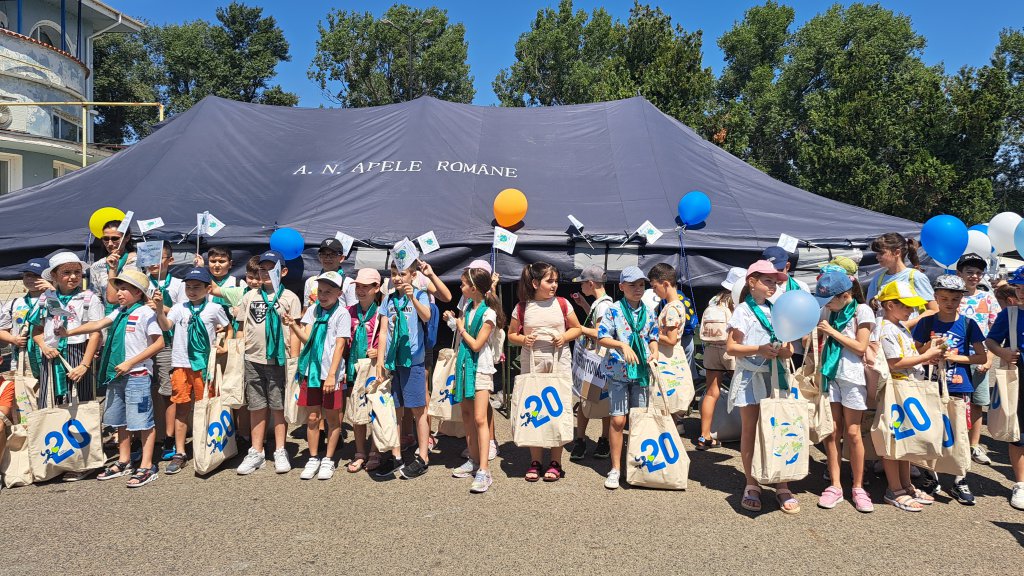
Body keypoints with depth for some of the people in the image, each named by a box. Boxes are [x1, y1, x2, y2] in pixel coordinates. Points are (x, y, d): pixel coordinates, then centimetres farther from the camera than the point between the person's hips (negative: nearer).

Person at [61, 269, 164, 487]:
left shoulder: (145, 312, -11)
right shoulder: (119, 312, 13)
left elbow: (159, 342, -16)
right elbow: (97, 325, 7)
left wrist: (130, 363, -16)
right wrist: (70, 332, -8)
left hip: (137, 374, -9)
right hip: (116, 374, 9)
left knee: (143, 421, -5)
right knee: (121, 421, 17)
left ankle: (147, 467, 1)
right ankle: (123, 462, 30)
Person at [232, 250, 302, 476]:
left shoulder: (289, 297, 1)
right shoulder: (250, 296, 10)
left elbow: (295, 331, 0)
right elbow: (242, 326, 14)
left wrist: (294, 359, -5)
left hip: (279, 360, -3)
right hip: (253, 359, 3)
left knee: (279, 406, 4)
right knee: (256, 407, 9)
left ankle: (280, 452, 14)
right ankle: (256, 453, 19)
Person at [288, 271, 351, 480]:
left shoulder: (342, 313, -6)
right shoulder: (313, 310, 7)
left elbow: (340, 346, -10)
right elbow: (306, 338, -2)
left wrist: (331, 375, -15)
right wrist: (293, 326, -21)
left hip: (331, 373, -3)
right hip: (311, 370, 4)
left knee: (332, 418, 6)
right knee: (312, 417, 9)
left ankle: (328, 460, 19)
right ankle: (313, 459, 22)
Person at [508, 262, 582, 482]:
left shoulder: (562, 304, 1)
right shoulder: (522, 308, 0)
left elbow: (577, 329, 11)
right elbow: (511, 335, 10)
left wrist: (564, 337, -9)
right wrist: (523, 339, -11)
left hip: (559, 362, 0)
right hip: (531, 363, 0)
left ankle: (555, 463, 14)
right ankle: (535, 462, 17)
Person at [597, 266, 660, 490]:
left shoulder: (649, 312, 8)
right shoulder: (613, 311, -5)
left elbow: (652, 338, 17)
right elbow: (602, 337, -10)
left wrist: (654, 354, -3)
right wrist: (622, 345, -24)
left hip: (642, 371, 4)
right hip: (618, 371, -4)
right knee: (618, 420, -3)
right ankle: (615, 468, 8)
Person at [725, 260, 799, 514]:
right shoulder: (743, 310, -5)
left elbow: (786, 343, 18)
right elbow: (730, 347, -9)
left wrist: (787, 350, -5)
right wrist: (757, 350, -21)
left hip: (774, 376, 4)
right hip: (750, 376, -4)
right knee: (749, 430, 4)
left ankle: (782, 486, 12)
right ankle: (751, 485, 15)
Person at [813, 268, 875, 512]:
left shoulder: (862, 311, -6)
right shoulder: (828, 310, 8)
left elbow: (860, 347, -12)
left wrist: (833, 331, -14)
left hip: (852, 376, -4)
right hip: (830, 373, 4)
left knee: (852, 433, 1)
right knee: (832, 432, 5)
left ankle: (858, 488, 13)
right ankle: (835, 485, 12)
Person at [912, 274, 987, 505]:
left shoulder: (967, 324, 1)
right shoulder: (927, 323, 1)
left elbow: (983, 357, 0)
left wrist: (955, 357, -13)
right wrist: (929, 347, -14)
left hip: (959, 387, 0)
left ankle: (959, 481, 14)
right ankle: (932, 477, 21)